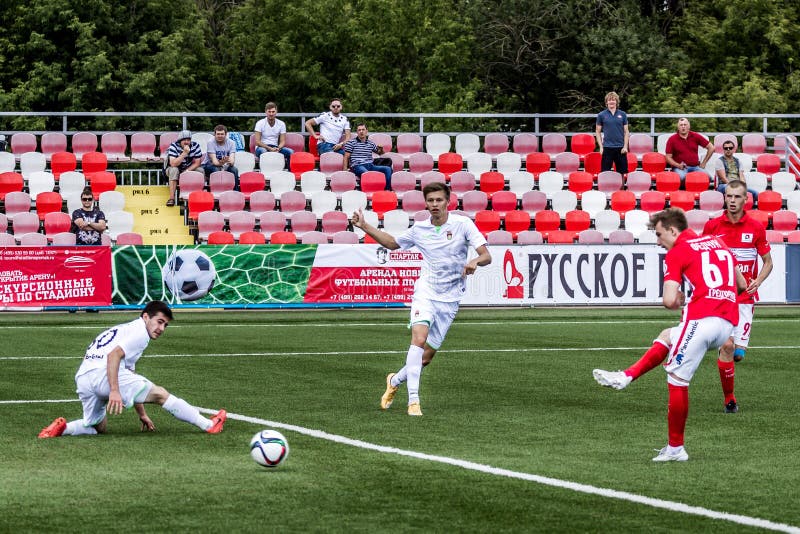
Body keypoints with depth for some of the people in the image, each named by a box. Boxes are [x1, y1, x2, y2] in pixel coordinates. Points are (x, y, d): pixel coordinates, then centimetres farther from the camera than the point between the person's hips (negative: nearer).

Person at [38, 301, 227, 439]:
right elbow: (113, 355, -15)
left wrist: (142, 414, 35)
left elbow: (131, 383, 35)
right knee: (160, 394, -4)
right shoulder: (139, 331, 2)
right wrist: (114, 391, -23)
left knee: (99, 428, 23)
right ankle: (208, 425, -5)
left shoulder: (126, 330, 32)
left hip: (82, 378, 9)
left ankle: (62, 427, -1)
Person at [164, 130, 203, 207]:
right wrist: (184, 153, -38)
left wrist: (186, 171, -25)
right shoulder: (174, 146, -21)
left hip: (190, 169, 3)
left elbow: (197, 163, -10)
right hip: (174, 169, -3)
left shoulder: (195, 146, -11)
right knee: (174, 170, -36)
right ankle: (171, 198, -35)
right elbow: (173, 164, -32)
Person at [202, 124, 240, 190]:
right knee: (216, 170, -35)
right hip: (209, 165, -2)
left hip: (225, 166, 2)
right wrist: (221, 163, -50)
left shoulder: (231, 143, -10)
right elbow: (214, 161, -27)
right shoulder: (211, 142, -18)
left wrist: (230, 162, -47)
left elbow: (232, 160, -22)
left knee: (234, 170, -27)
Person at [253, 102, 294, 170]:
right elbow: (257, 142, -11)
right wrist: (269, 148, -24)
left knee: (290, 152, -22)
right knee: (263, 151, -40)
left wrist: (278, 148, -20)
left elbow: (282, 141, 4)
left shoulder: (281, 124, 5)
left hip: (275, 147, 3)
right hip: (263, 147, -3)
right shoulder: (260, 123, -5)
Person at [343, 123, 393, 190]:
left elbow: (379, 153, 36)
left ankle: (387, 189, -22)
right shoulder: (351, 142, 10)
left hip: (370, 165, 5)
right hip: (357, 166, -5)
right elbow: (346, 157, 6)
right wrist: (345, 170, -5)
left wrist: (381, 149, 10)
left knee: (388, 169, -17)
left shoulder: (370, 143, 22)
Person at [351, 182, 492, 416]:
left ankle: (395, 381, 32)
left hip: (449, 299, 0)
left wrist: (475, 261, -32)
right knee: (419, 338, -26)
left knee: (427, 356, 2)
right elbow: (392, 243, 23)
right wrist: (364, 226, 13)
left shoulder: (462, 224, -4)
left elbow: (486, 256, -9)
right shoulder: (419, 229, 5)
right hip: (426, 291, 0)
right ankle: (413, 400, -27)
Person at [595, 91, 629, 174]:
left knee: (622, 172, 4)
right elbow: (598, 132, 7)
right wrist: (601, 146, -3)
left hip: (620, 148, 1)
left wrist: (625, 146, -2)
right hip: (607, 148, -1)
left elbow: (626, 132, 8)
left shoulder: (622, 114, 6)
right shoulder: (601, 115, 4)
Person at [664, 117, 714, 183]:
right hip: (680, 168, -2)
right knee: (682, 177, -39)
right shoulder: (672, 139, 4)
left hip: (695, 167, 2)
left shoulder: (695, 136, 8)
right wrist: (678, 165, -14)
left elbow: (711, 148, 13)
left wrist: (704, 163, 9)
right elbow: (668, 157, 4)